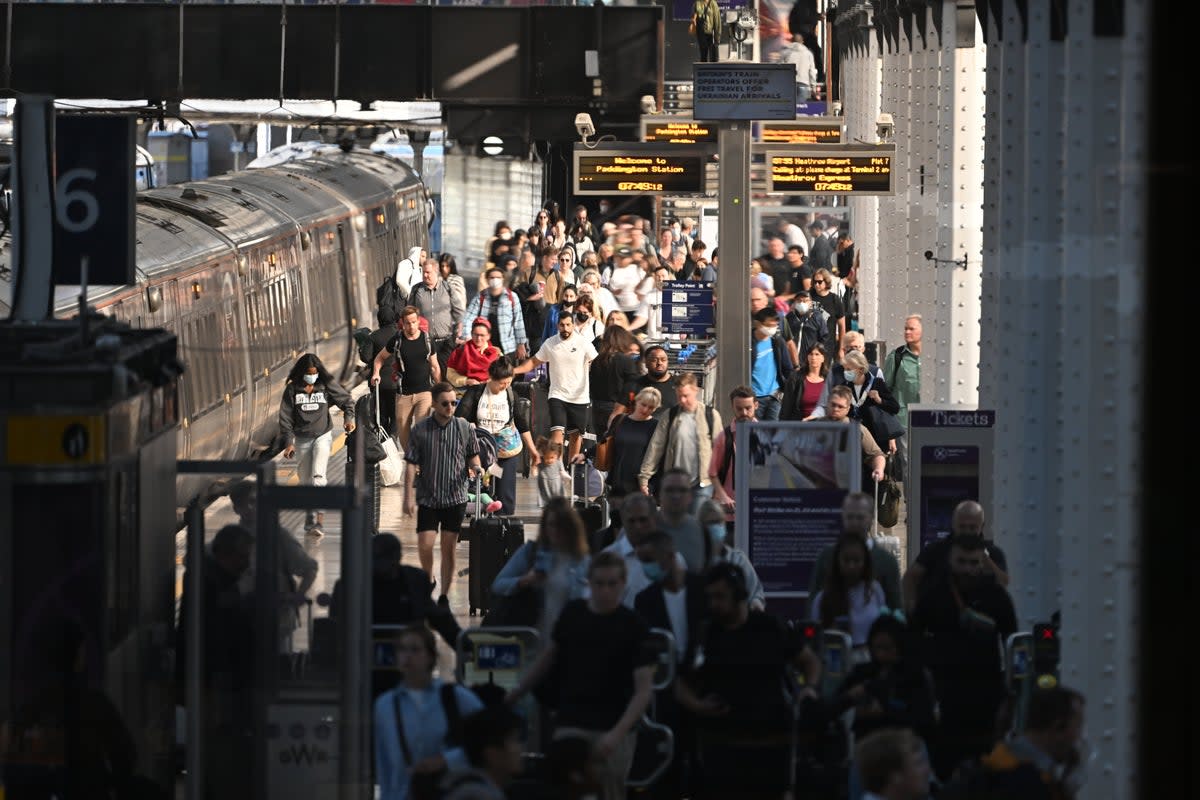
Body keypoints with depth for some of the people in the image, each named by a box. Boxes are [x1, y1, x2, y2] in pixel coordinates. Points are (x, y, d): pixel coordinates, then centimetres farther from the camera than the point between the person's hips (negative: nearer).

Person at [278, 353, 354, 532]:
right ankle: (309, 516, 23)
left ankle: (320, 514, -21)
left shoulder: (327, 386, -4)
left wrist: (349, 418, -7)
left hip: (323, 435, -2)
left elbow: (346, 401, 10)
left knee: (318, 475, -19)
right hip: (302, 439, 2)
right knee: (306, 480, 9)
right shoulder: (292, 390, -4)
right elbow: (285, 418, -2)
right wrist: (289, 442, -7)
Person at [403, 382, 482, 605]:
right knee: (424, 545, -6)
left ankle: (444, 596, 10)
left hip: (455, 497, 1)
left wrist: (475, 468, -10)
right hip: (428, 498, -1)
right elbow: (411, 465, -2)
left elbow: (473, 455, 14)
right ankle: (428, 580, 24)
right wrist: (408, 497, -7)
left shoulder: (464, 428, 1)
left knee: (449, 548, 2)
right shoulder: (420, 430, -3)